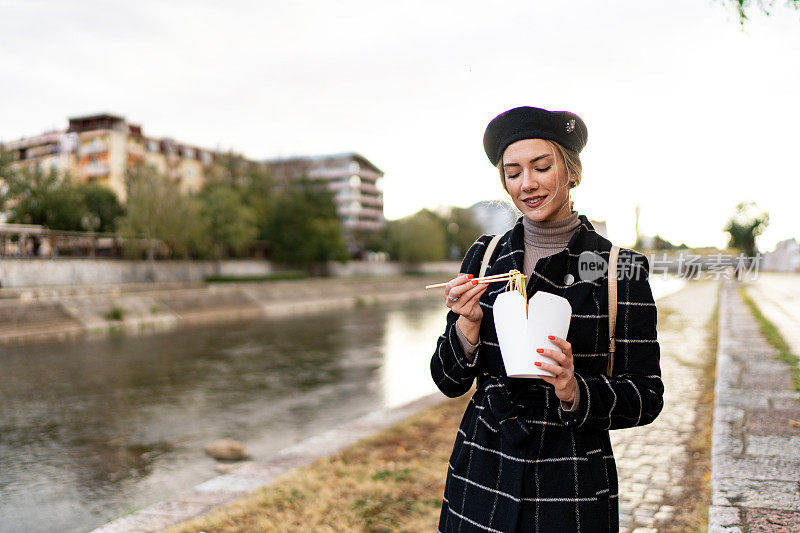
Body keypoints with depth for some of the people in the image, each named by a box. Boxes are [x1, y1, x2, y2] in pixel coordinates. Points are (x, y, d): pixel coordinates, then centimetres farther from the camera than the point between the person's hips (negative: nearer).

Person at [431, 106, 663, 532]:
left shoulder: (620, 269, -8)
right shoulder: (484, 256, 0)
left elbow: (647, 397, -5)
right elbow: (449, 382, 1)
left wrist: (574, 391, -22)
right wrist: (468, 323, -17)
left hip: (572, 487, -2)